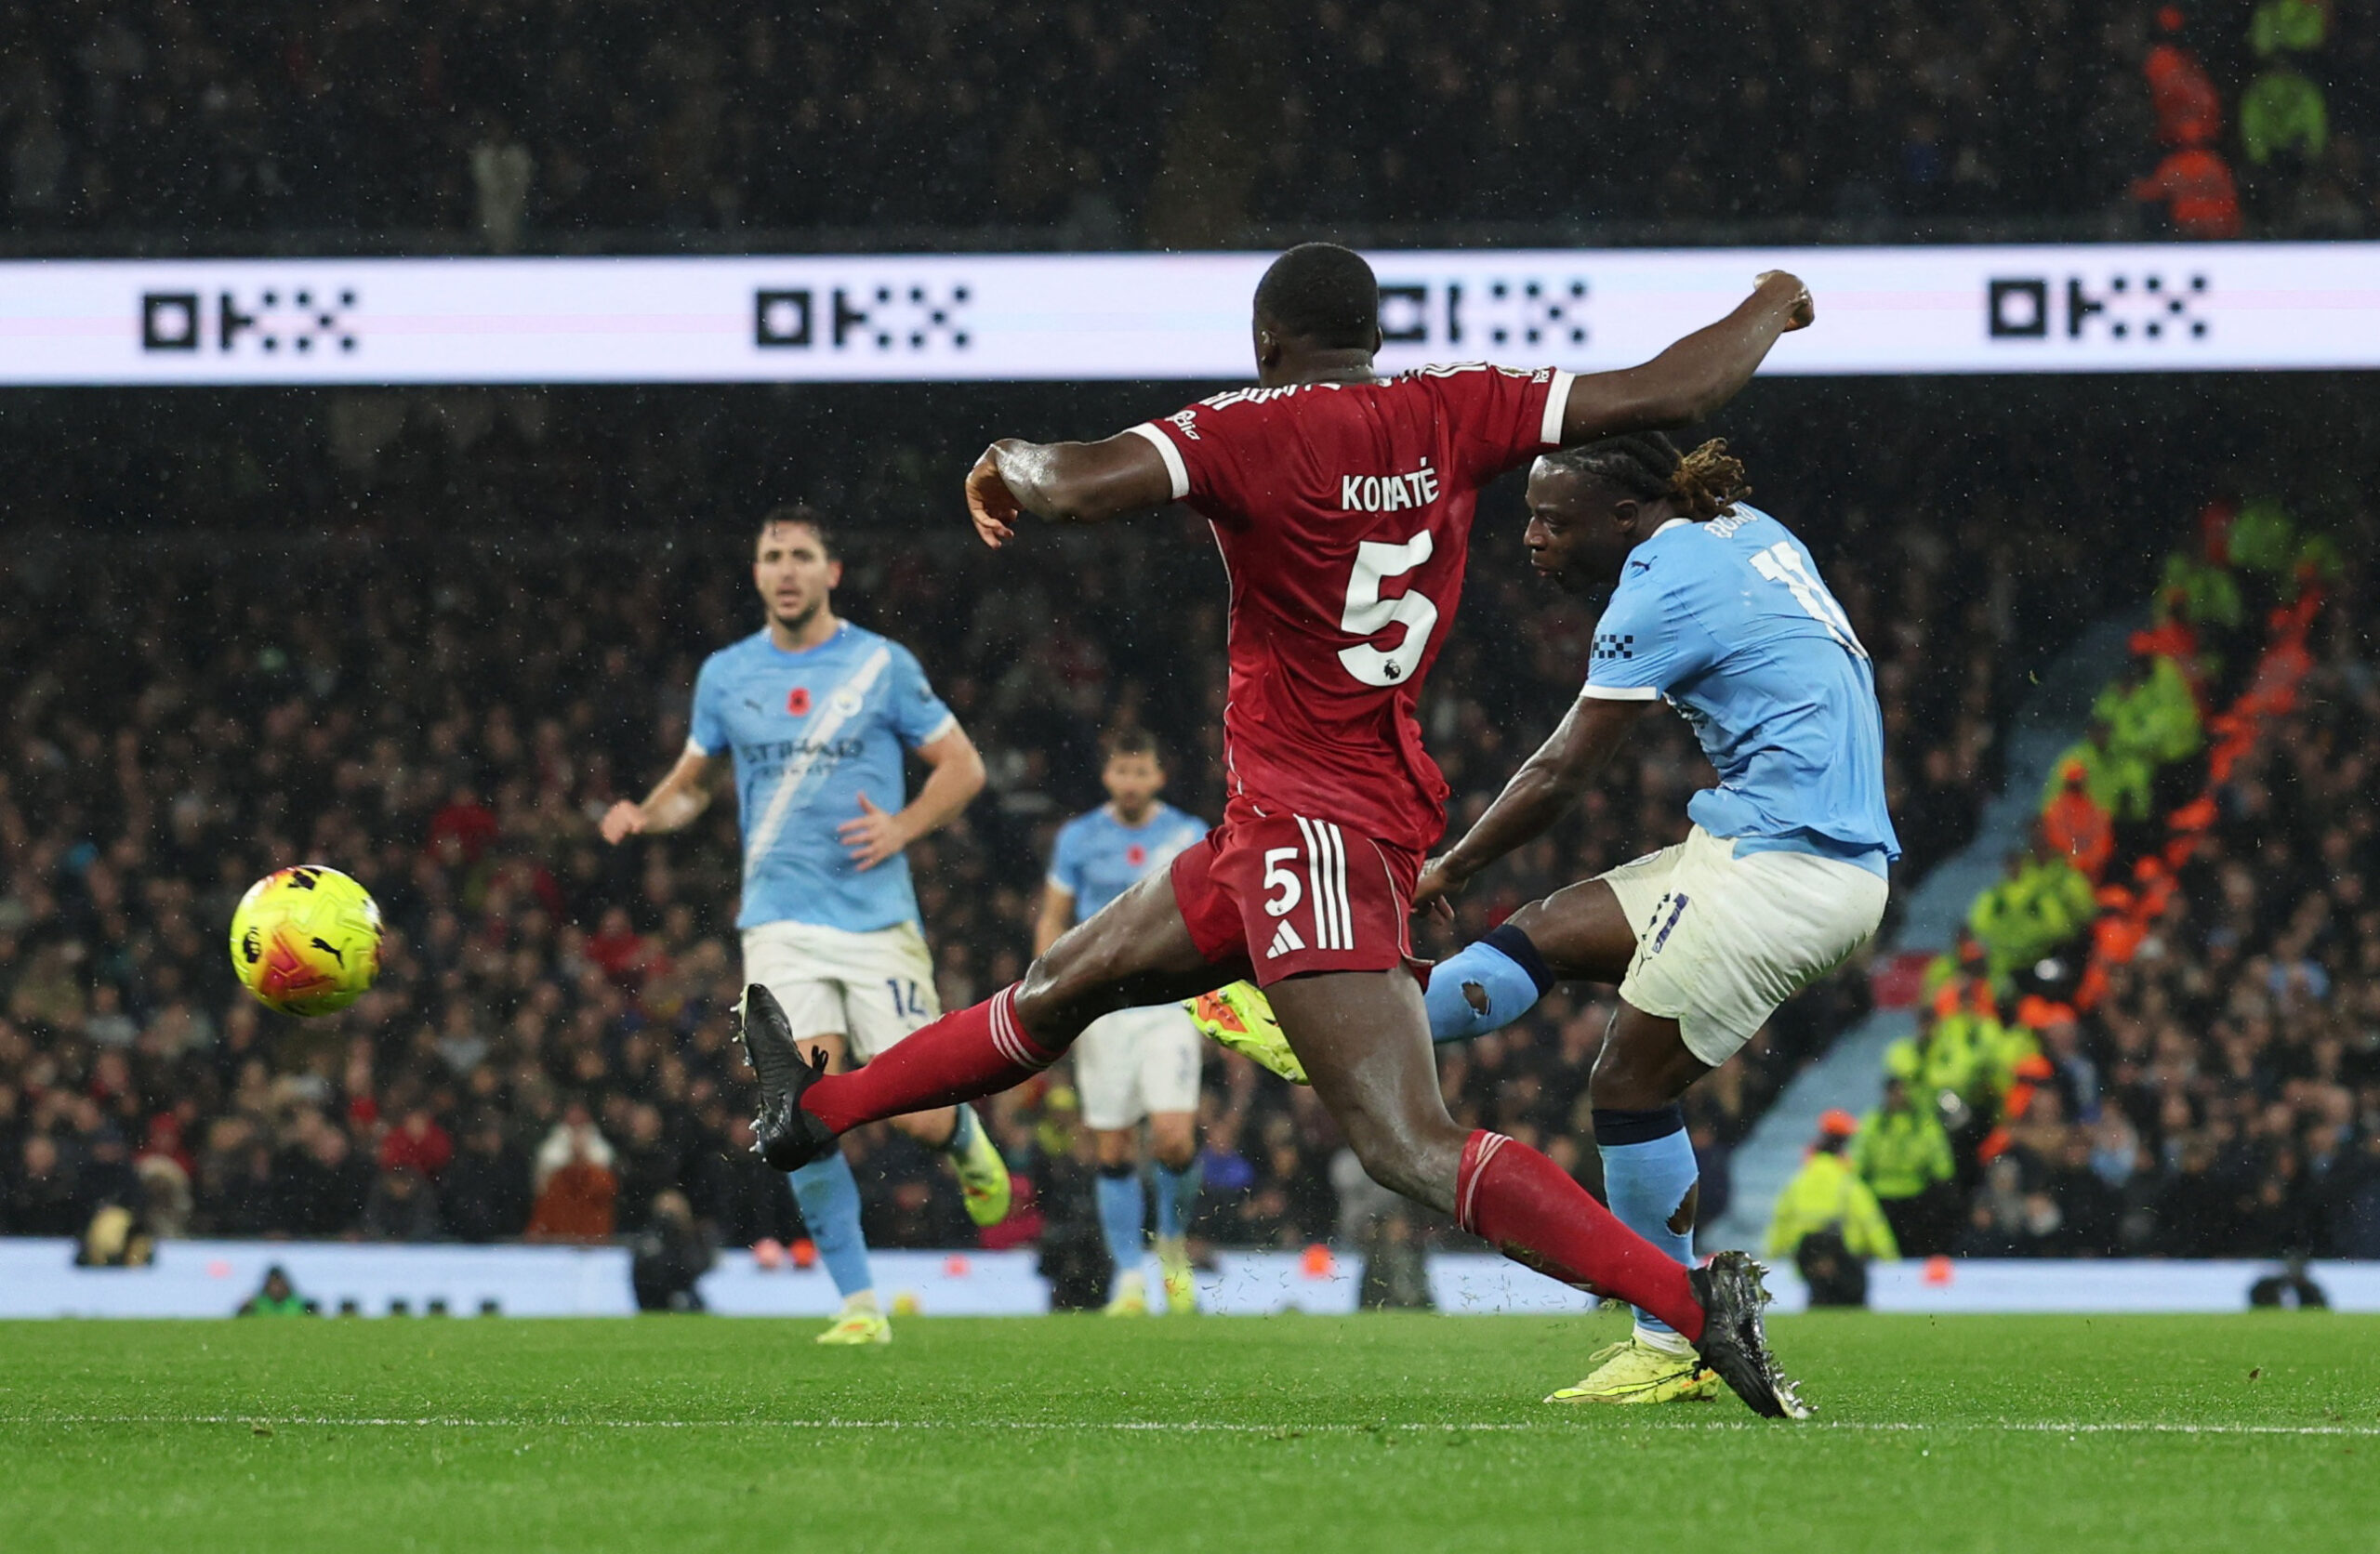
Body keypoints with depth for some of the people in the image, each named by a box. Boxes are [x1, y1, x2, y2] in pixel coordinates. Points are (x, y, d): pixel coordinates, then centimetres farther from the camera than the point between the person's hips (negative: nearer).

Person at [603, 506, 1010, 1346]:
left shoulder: (882, 665, 0)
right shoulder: (725, 675, 8)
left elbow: (962, 765, 5)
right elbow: (692, 780, 21)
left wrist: (904, 827, -12)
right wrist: (645, 815, -1)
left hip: (877, 921, -1)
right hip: (781, 923, 1)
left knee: (911, 1113, -5)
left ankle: (965, 1139, 35)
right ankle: (859, 1304, -9)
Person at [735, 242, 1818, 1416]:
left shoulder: (1252, 433, -14)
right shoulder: (1450, 414, 3)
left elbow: (1076, 488, -26)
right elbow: (1668, 393, 1)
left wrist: (1005, 464, -3)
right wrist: (1771, 309, 19)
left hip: (1308, 824, -9)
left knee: (1408, 1147, -18)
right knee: (1064, 987, 25)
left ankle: (1696, 1300, -28)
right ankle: (820, 1111, 43)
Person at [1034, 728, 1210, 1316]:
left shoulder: (1191, 836, 4)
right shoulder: (1078, 839, 5)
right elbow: (1052, 921, 11)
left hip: (1169, 1007, -1)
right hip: (1102, 1009, 1)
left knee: (1175, 1140, -14)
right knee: (1113, 1152, -2)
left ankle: (1173, 1242, 14)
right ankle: (1129, 1278, 8)